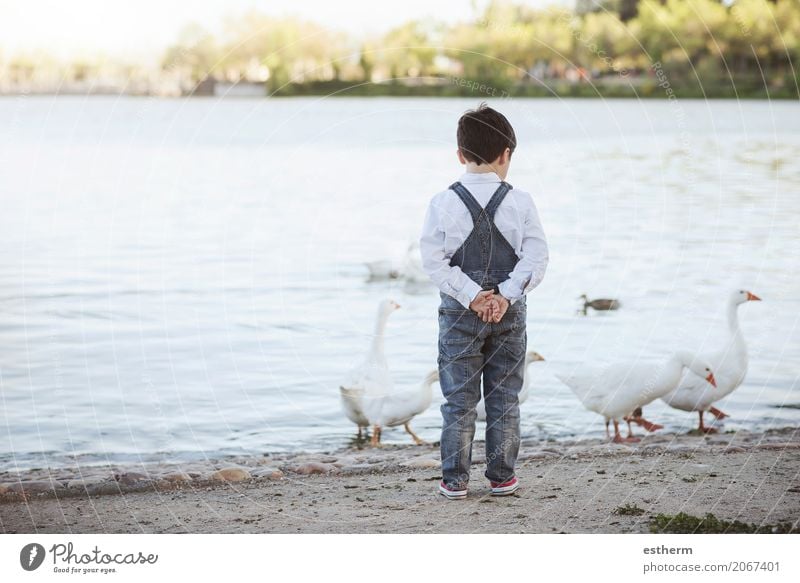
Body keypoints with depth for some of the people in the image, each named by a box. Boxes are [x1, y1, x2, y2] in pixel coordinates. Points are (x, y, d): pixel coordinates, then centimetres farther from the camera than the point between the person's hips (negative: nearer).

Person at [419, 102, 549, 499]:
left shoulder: (443, 203, -6)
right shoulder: (520, 202, -4)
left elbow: (434, 261, -11)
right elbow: (536, 257, -9)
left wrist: (471, 296, -11)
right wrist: (506, 295, -11)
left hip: (459, 313, -1)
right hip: (509, 313, 1)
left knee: (459, 399, 6)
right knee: (504, 398, 10)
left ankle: (455, 479, 8)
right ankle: (501, 477, 14)